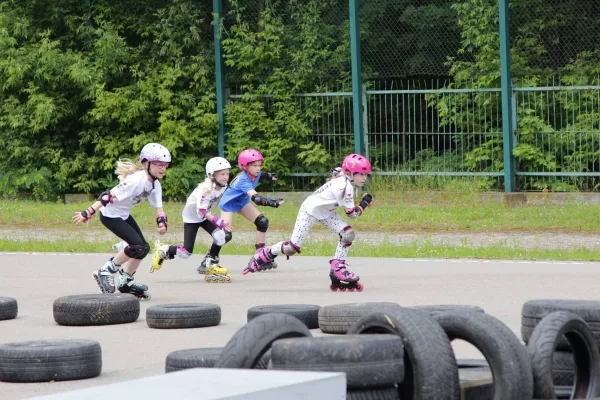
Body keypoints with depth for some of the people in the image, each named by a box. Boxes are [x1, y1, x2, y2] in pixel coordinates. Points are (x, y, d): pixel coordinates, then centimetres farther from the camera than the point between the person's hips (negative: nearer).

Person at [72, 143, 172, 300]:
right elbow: (109, 196, -34)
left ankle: (126, 281, 21)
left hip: (124, 215, 9)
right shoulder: (136, 180, -30)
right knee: (137, 245, -19)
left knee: (144, 248, 6)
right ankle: (106, 271, -5)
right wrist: (88, 213, -38)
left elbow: (159, 206, 1)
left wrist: (162, 223, -21)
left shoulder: (155, 185, -2)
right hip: (110, 215, -9)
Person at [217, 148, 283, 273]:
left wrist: (268, 175, 0)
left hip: (242, 202, 8)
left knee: (263, 222, -6)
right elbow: (255, 197, -53)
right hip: (228, 203, -8)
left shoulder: (255, 173, -13)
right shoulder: (243, 180, -38)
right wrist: (272, 202, -65)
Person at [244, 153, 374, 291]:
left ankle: (338, 269, 0)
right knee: (291, 249, -8)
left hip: (325, 211, 9)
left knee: (348, 234, -10)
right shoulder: (344, 187, -32)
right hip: (309, 211, -9)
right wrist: (364, 204, -13)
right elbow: (352, 214, -26)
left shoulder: (342, 176, -9)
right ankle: (264, 254, 19)